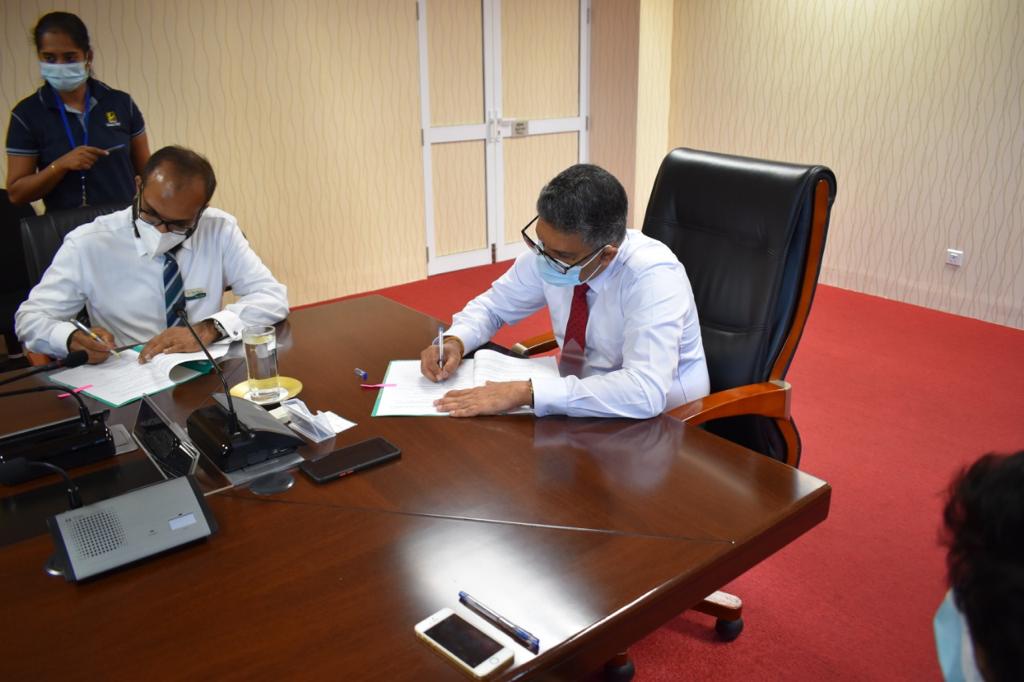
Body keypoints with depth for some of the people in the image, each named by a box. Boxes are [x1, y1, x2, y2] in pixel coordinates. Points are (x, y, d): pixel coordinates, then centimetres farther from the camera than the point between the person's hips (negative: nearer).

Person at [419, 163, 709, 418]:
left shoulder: (653, 277, -26)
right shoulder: (554, 249, -9)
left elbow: (646, 392, -36)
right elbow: (492, 304, 6)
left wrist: (526, 392, -35)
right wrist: (454, 342, -13)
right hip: (583, 409, 5)